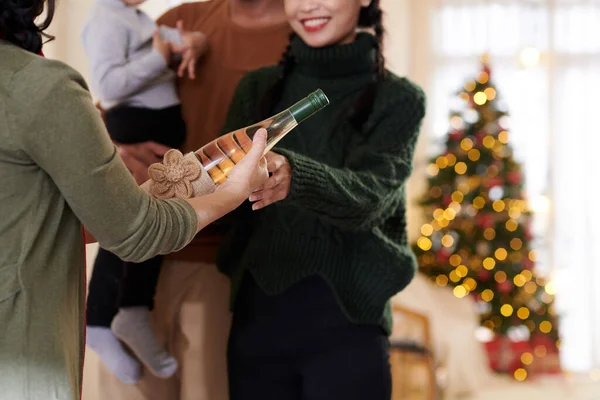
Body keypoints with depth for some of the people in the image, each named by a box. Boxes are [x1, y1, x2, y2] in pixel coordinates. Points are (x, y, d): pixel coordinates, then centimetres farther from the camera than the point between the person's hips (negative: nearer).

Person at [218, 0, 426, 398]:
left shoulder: (398, 99, 0)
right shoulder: (257, 89, 9)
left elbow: (368, 196, -17)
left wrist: (295, 178, -37)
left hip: (346, 320, -3)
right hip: (256, 313, 3)